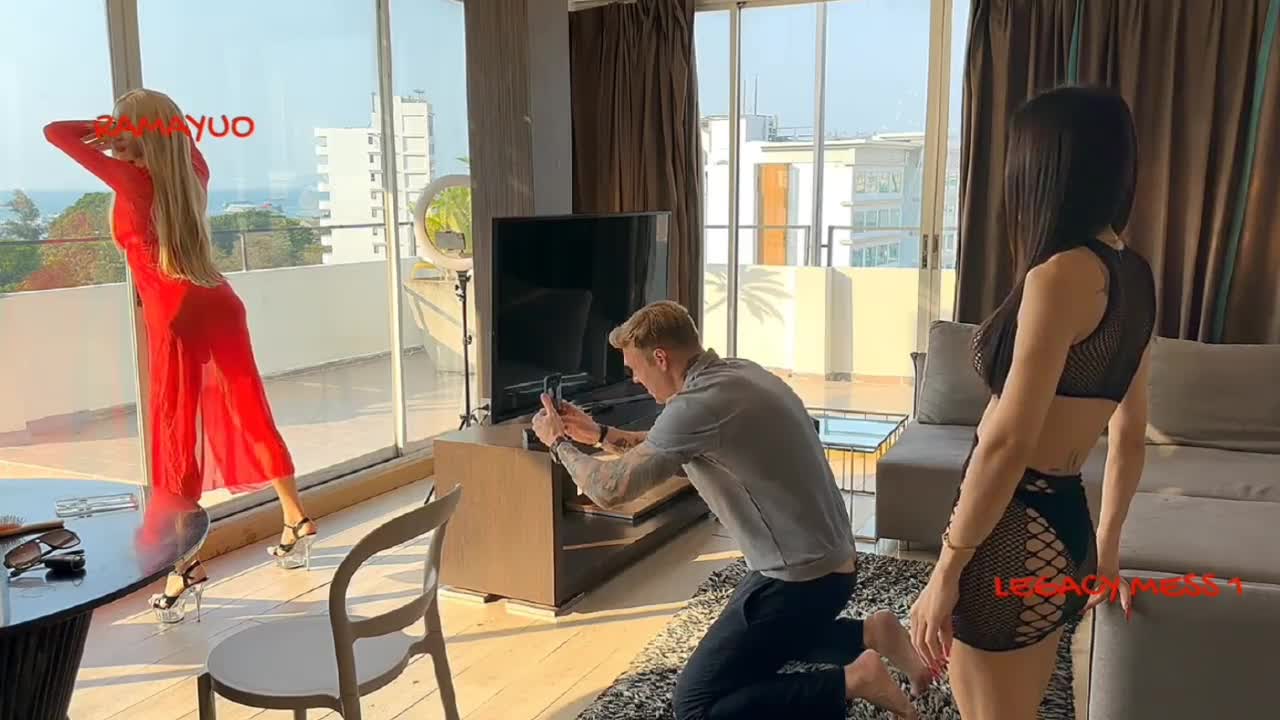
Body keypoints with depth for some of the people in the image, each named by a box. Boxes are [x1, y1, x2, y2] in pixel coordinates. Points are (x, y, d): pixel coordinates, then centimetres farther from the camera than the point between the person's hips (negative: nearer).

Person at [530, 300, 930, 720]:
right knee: (758, 642, 33)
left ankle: (851, 681, -6)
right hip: (831, 561, 10)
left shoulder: (700, 402, -23)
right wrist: (598, 434, 18)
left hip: (800, 578, -10)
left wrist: (559, 442, 0)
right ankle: (869, 634, 17)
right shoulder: (737, 373, 6)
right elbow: (663, 450, 22)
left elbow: (610, 490, -16)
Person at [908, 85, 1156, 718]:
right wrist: (1105, 546, 25)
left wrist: (945, 571, -16)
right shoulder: (1132, 275, 9)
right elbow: (1129, 433, 16)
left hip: (1013, 533, -9)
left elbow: (1008, 443, -22)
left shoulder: (1063, 271, -19)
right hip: (1064, 526, 9)